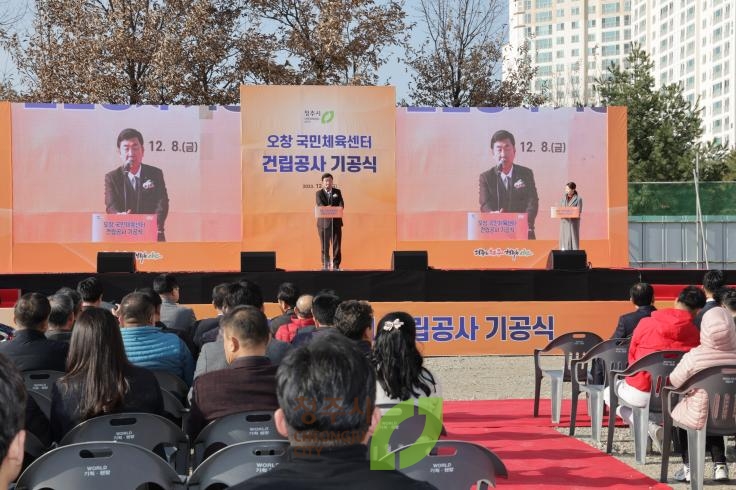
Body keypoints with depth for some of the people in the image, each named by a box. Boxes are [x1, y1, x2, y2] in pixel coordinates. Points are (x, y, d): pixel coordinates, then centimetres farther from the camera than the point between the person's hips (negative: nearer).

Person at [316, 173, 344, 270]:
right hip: (324, 222, -1)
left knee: (337, 245, -1)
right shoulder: (319, 193, 3)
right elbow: (320, 205, -12)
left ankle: (336, 265, 3)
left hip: (336, 222, 1)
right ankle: (325, 265, 11)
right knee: (325, 246, 3)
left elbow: (341, 204, -1)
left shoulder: (337, 192, 10)